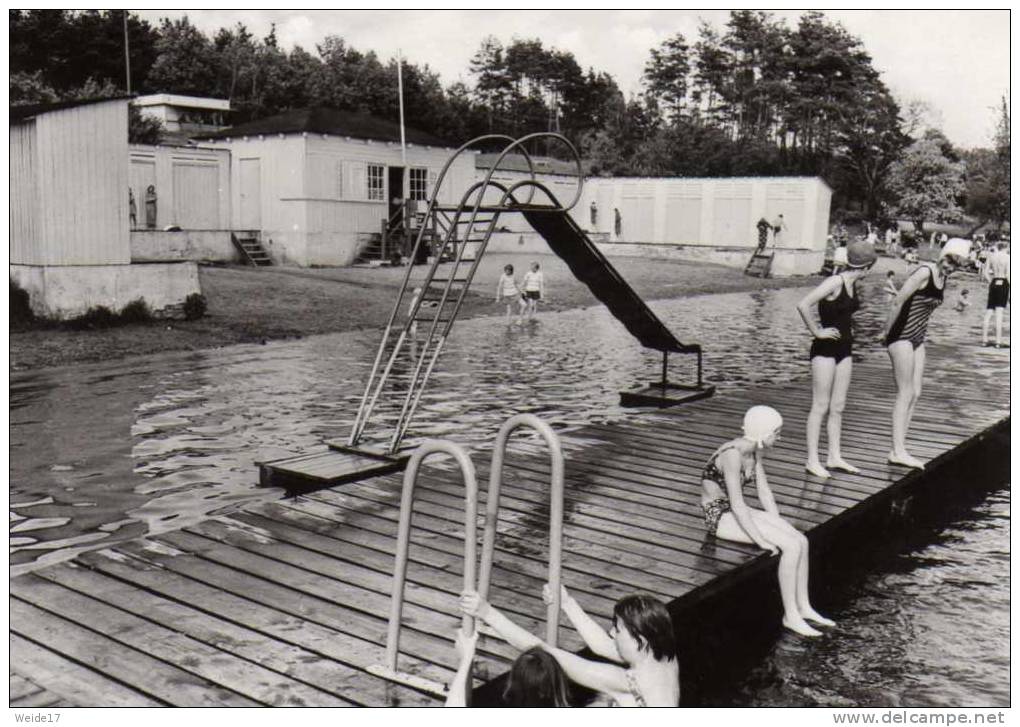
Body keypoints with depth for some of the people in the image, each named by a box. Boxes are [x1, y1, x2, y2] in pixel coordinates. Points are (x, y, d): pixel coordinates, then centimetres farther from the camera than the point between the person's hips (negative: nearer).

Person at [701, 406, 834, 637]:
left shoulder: (756, 451, 3)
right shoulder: (733, 455, -25)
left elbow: (764, 491, 10)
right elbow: (737, 505, -26)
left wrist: (780, 526, 2)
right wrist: (762, 541, -22)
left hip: (737, 512, 8)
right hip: (719, 516, -8)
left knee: (801, 541, -9)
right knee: (791, 546, -20)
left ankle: (803, 607, 2)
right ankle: (790, 615, -8)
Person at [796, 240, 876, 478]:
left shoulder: (853, 284, 8)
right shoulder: (835, 282, -18)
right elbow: (803, 305, -28)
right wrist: (817, 332, -19)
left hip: (844, 349, 8)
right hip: (825, 349, -8)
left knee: (838, 407, 12)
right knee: (820, 406, -3)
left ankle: (834, 457, 20)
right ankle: (812, 460, 4)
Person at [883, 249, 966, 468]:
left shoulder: (943, 279, 11)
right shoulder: (924, 272, -16)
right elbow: (897, 301, -19)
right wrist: (887, 332, -13)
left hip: (917, 339, 9)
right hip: (901, 337, -9)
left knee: (915, 394, 7)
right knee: (905, 393, -8)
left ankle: (899, 449, 12)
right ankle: (897, 451, -5)